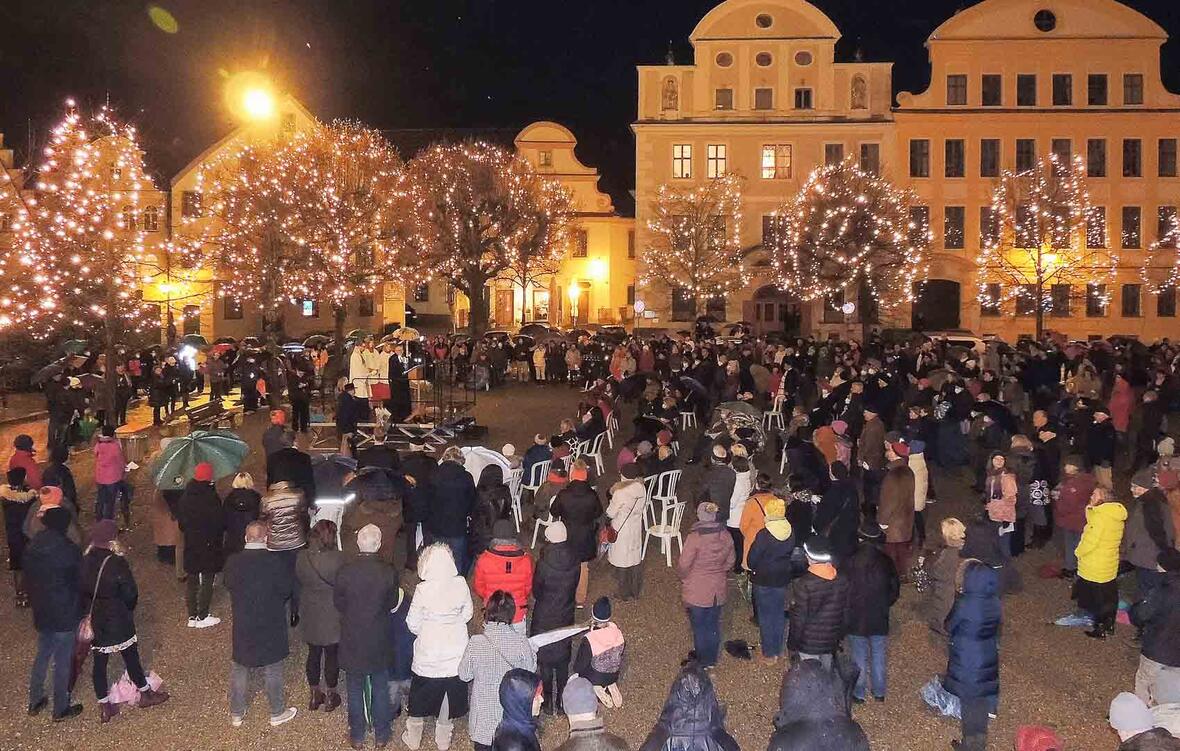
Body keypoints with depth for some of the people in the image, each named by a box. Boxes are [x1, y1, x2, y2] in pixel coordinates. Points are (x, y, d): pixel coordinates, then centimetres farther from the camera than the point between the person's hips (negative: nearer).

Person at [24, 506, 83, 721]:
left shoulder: (32, 547, -3)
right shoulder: (69, 550, -21)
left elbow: (28, 581, 8)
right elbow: (80, 582, -12)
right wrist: (81, 611, 3)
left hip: (41, 613, 6)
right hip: (65, 615, -6)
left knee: (42, 655, 24)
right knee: (62, 662, 7)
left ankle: (35, 701, 36)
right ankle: (61, 709, 20)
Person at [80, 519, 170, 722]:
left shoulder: (84, 562, -7)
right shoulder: (117, 563, -21)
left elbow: (80, 591, 3)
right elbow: (130, 593, -15)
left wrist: (88, 610, 16)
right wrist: (129, 610, 5)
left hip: (95, 621, 4)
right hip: (118, 620, -4)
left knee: (99, 662, 13)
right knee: (131, 657, 13)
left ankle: (104, 707, 23)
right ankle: (145, 694, 32)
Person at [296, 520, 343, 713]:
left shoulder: (301, 557, -13)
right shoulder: (337, 559, -26)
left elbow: (297, 584, 1)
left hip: (309, 616, 4)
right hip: (332, 616, -4)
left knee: (313, 654, 20)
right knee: (332, 656, 15)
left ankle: (314, 695, 35)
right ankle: (331, 697, 30)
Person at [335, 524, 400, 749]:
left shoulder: (344, 571, -19)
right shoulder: (389, 572, -19)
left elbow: (338, 603, -6)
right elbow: (392, 603, -5)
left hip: (352, 640, 0)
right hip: (379, 641, 0)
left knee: (355, 690, 17)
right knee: (380, 688, 18)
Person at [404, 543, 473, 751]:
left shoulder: (424, 589, -22)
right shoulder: (461, 584, -13)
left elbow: (412, 624, -12)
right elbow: (467, 613, 1)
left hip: (429, 654, -2)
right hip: (456, 654, 2)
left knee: (420, 696, 19)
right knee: (450, 695, 20)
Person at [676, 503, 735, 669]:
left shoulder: (694, 538, -24)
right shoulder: (725, 537, -8)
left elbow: (683, 566, -18)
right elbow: (730, 562, 5)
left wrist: (683, 577, 2)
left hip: (696, 592, -4)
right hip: (717, 591, 4)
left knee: (699, 627, 13)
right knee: (713, 625, 20)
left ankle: (702, 663, 27)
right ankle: (712, 659, 36)